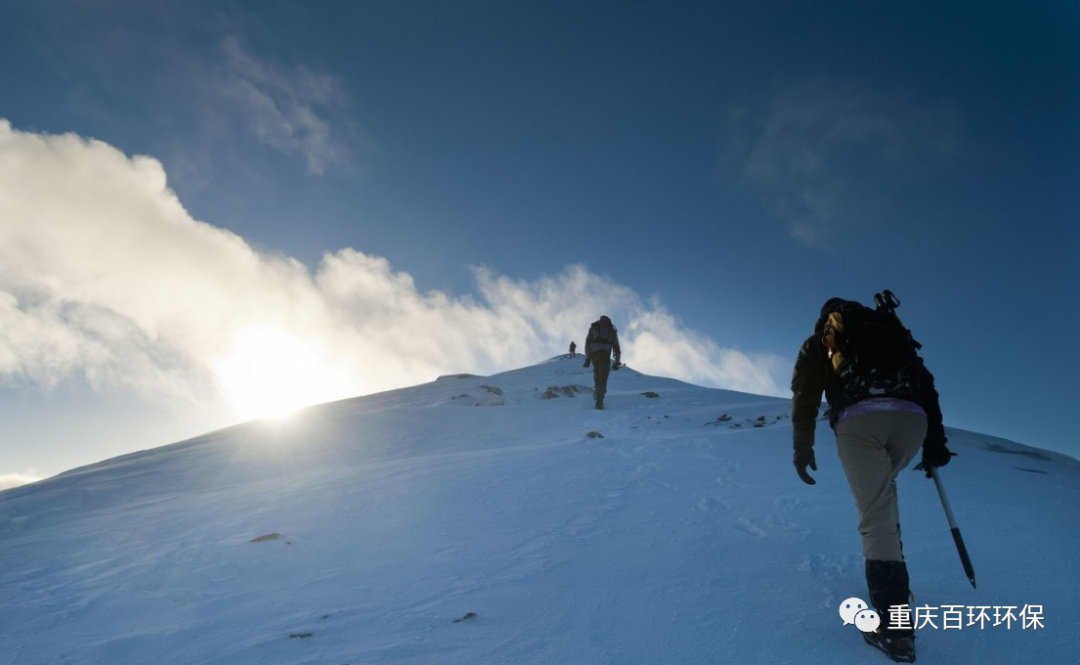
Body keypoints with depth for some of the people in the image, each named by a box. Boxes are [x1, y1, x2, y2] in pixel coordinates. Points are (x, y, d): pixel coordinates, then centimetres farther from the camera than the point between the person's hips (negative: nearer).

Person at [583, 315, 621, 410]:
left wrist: (587, 358, 10)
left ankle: (597, 390, 11)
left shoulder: (593, 327, 22)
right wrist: (617, 361, 15)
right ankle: (599, 402, -7)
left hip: (593, 353, 1)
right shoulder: (612, 329, 22)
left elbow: (587, 342, 12)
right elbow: (616, 345, 15)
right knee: (603, 378, 2)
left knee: (597, 373, 28)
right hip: (605, 354, -1)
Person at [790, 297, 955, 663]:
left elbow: (805, 393, 12)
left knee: (876, 516, -3)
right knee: (880, 488, 30)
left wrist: (803, 447, 12)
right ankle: (893, 574, 27)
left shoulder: (820, 342, 25)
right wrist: (934, 441, 21)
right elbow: (925, 385, 23)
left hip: (858, 419, -4)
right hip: (911, 418, 4)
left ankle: (895, 627, -10)